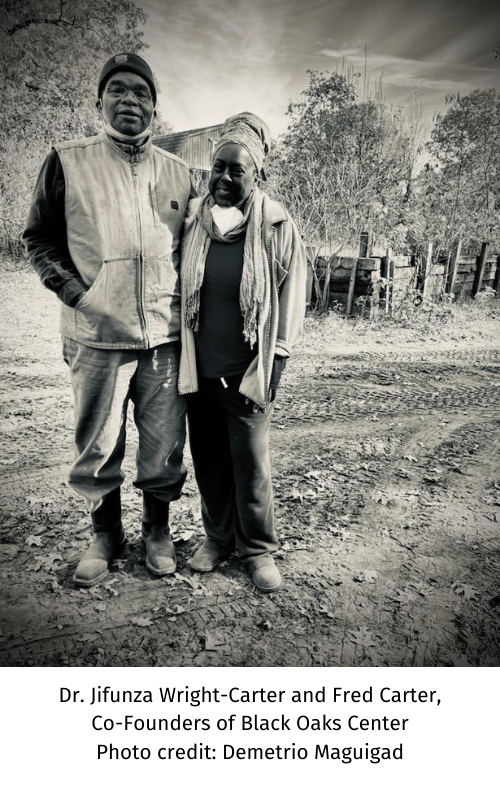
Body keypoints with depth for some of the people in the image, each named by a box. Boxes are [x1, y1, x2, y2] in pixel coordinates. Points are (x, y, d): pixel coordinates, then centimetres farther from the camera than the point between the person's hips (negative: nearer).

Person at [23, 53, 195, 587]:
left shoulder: (177, 172, 11)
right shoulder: (67, 162, 4)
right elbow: (39, 237, 8)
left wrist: (185, 298, 5)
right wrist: (72, 289, -7)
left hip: (165, 335, 2)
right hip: (96, 336, -1)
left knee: (164, 444, 8)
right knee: (97, 446, 8)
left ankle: (157, 532, 30)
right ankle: (105, 534, 31)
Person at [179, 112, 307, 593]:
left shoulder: (277, 228, -5)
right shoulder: (191, 220, 3)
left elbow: (290, 300, 0)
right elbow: (175, 289, 11)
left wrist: (272, 367, -2)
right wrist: (182, 355, 10)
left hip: (248, 372, -3)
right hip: (198, 368, 3)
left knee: (251, 464, 2)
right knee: (208, 459, 12)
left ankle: (258, 548, 23)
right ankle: (217, 536, 32)